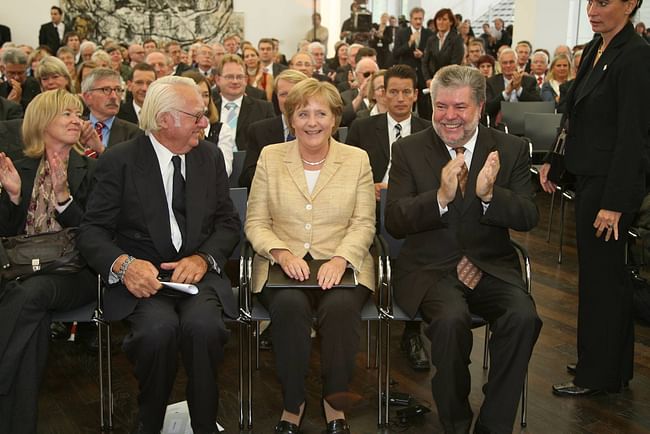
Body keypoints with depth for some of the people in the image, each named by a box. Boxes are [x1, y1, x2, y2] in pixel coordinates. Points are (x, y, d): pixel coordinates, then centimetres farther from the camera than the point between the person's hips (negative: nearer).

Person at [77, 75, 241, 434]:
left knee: (203, 325, -30)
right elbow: (92, 231, -2)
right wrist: (123, 264, -24)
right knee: (159, 328, -32)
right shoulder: (119, 161, 0)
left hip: (198, 272, 2)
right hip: (143, 278, -2)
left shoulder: (211, 156, 10)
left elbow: (228, 223, 9)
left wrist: (203, 259, -11)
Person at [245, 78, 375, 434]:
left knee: (341, 306, -32)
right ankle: (292, 403, -15)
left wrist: (340, 259, -16)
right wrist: (283, 253, -14)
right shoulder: (270, 157, 8)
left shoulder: (357, 159, 8)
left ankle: (335, 400, -13)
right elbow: (255, 223, 5)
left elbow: (363, 224, 3)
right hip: (282, 265, 0)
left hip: (340, 265, 0)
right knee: (290, 305, -32)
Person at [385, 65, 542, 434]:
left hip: (492, 267, 2)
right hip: (430, 269, -1)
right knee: (452, 320, -31)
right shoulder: (409, 150, 2)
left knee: (523, 317, -27)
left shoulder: (511, 149, 6)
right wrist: (440, 197, -24)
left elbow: (529, 217, -2)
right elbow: (394, 221, -7)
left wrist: (489, 194, -22)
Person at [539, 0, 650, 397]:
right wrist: (554, 162, 17)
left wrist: (615, 203, -21)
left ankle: (598, 375, 18)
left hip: (612, 182, -9)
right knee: (609, 274, 18)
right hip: (588, 175, 9)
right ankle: (616, 367, 33)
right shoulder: (594, 50, 9)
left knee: (600, 276, 2)